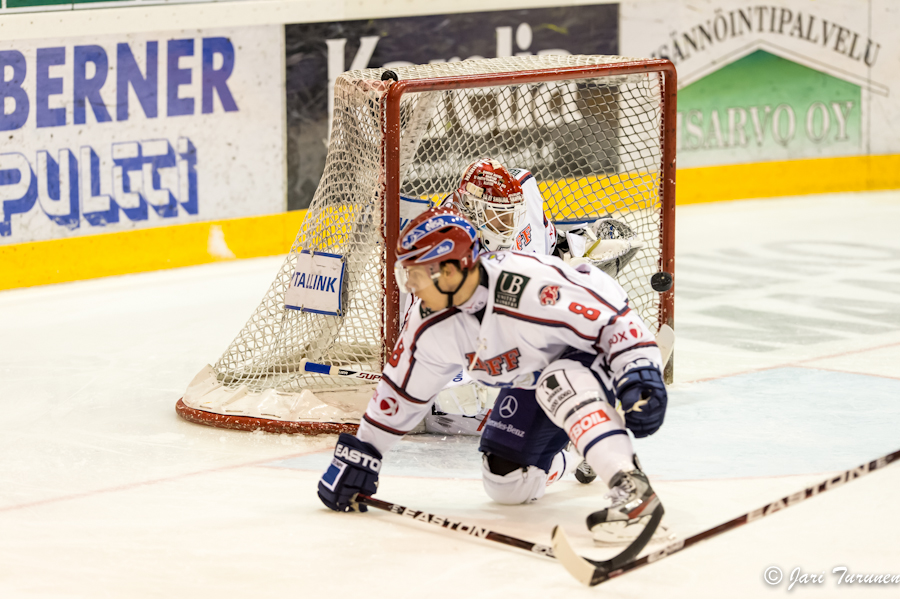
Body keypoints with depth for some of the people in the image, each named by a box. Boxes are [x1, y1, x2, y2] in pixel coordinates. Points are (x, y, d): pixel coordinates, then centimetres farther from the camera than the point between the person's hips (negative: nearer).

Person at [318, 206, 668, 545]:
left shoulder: (533, 289, -38)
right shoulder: (433, 326, -14)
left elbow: (614, 318, -32)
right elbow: (402, 389, 1)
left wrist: (640, 374, -43)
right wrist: (359, 453, 4)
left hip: (595, 357, -7)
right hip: (531, 381, 7)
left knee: (561, 384, -40)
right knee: (507, 486, 4)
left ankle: (632, 490, -47)